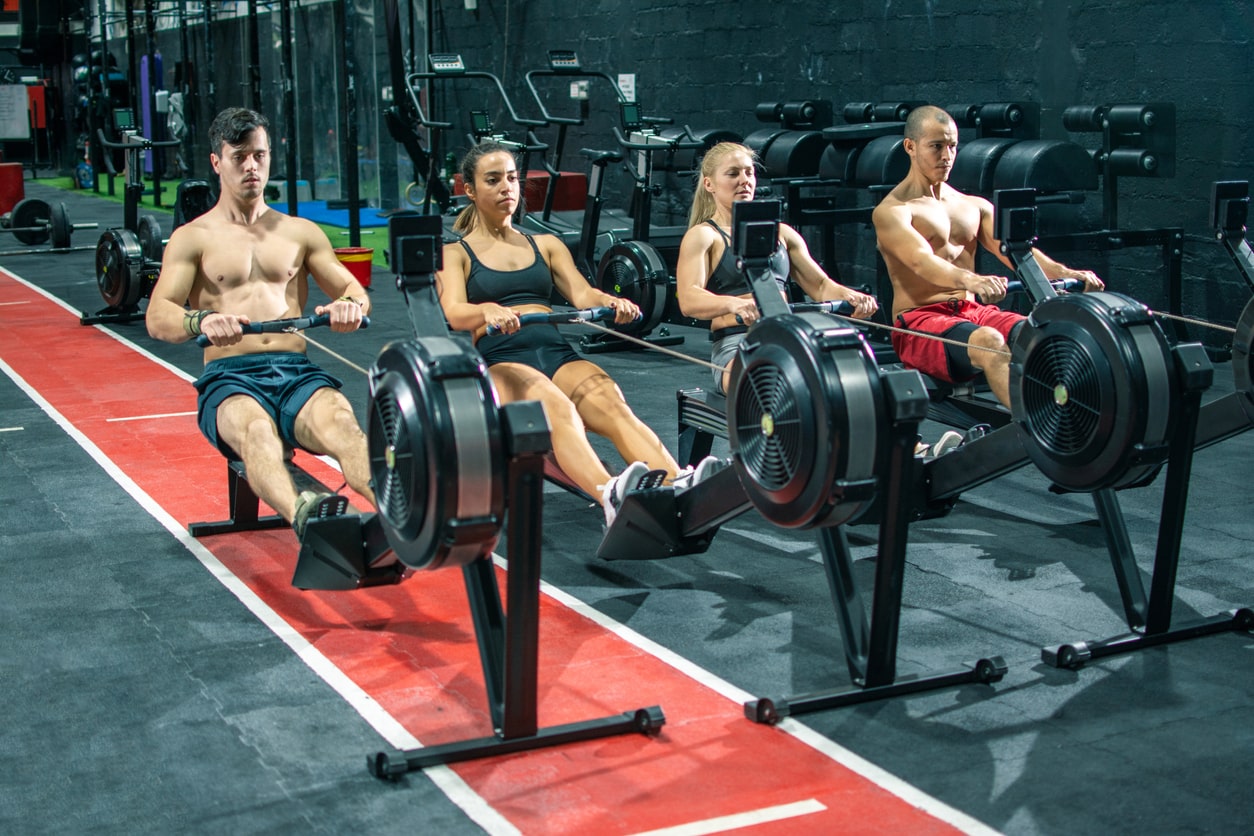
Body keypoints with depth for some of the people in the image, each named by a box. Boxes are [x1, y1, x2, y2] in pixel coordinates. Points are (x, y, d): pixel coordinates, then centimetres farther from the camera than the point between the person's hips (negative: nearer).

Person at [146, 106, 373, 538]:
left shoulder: (300, 232, 21)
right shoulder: (193, 239, 12)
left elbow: (352, 288, 17)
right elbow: (157, 318, -1)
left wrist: (351, 302, -11)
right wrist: (202, 321, -26)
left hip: (297, 372, 2)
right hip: (230, 377, -2)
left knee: (341, 422, -35)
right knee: (256, 429, -40)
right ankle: (300, 514, -69)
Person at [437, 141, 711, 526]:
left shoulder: (546, 245, 25)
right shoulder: (455, 253, 14)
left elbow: (582, 294, 9)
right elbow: (454, 313, -6)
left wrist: (611, 302, -16)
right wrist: (489, 311, -31)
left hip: (558, 354, 3)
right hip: (499, 362, -3)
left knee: (613, 405, -31)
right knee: (557, 410, -38)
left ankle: (679, 487, -55)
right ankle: (611, 497, -64)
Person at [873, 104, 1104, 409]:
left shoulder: (975, 207, 19)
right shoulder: (892, 212, -3)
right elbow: (922, 261, -22)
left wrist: (1064, 273, -15)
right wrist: (970, 280, -43)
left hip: (973, 312, 6)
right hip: (919, 319, -6)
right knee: (990, 342, -36)